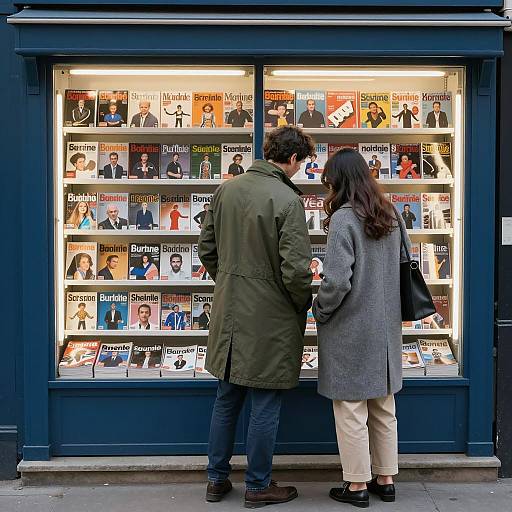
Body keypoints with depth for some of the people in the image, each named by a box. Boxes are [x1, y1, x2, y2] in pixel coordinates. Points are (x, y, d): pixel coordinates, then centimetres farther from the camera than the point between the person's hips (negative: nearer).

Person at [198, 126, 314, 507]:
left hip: (228, 315, 7)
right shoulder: (287, 200, -17)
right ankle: (258, 486, 22)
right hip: (270, 320, -6)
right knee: (265, 406, 8)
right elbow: (296, 269, -20)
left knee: (226, 400, 18)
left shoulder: (226, 190, 3)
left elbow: (207, 249, 10)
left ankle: (217, 479, 30)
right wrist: (304, 304, -1)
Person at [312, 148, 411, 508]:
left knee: (351, 410, 5)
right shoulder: (391, 216, 5)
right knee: (383, 408, 16)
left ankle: (357, 485, 15)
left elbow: (337, 281, -22)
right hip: (386, 327, 7)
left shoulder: (343, 219, -17)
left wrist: (320, 311, -5)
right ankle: (386, 479, 27)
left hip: (350, 329, -7)